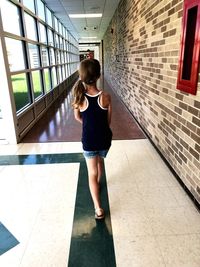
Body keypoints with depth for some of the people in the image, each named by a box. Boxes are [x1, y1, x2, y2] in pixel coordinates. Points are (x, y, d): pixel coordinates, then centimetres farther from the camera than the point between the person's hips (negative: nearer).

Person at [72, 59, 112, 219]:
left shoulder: (79, 97, -14)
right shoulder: (106, 97, -16)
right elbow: (108, 121, -3)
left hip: (89, 140, -1)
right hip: (105, 138, 2)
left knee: (92, 173, 9)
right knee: (100, 161, 31)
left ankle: (98, 208, 6)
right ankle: (98, 184, 54)